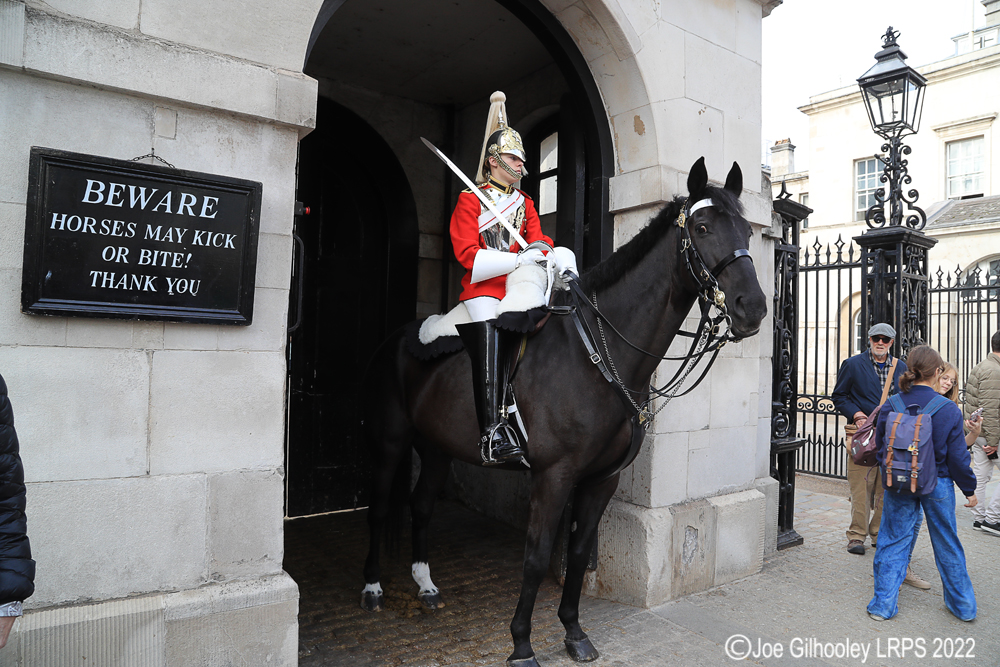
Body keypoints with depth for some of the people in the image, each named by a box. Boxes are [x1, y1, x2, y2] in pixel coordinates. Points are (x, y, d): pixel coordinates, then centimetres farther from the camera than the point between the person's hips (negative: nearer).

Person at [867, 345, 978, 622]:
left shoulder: (891, 405, -8)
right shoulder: (949, 409, -13)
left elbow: (880, 447, 1)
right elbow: (957, 456, -7)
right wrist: (969, 489, 7)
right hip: (938, 485, 0)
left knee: (894, 541, 10)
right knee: (947, 545, 17)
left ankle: (884, 603, 12)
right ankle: (963, 605, 33)